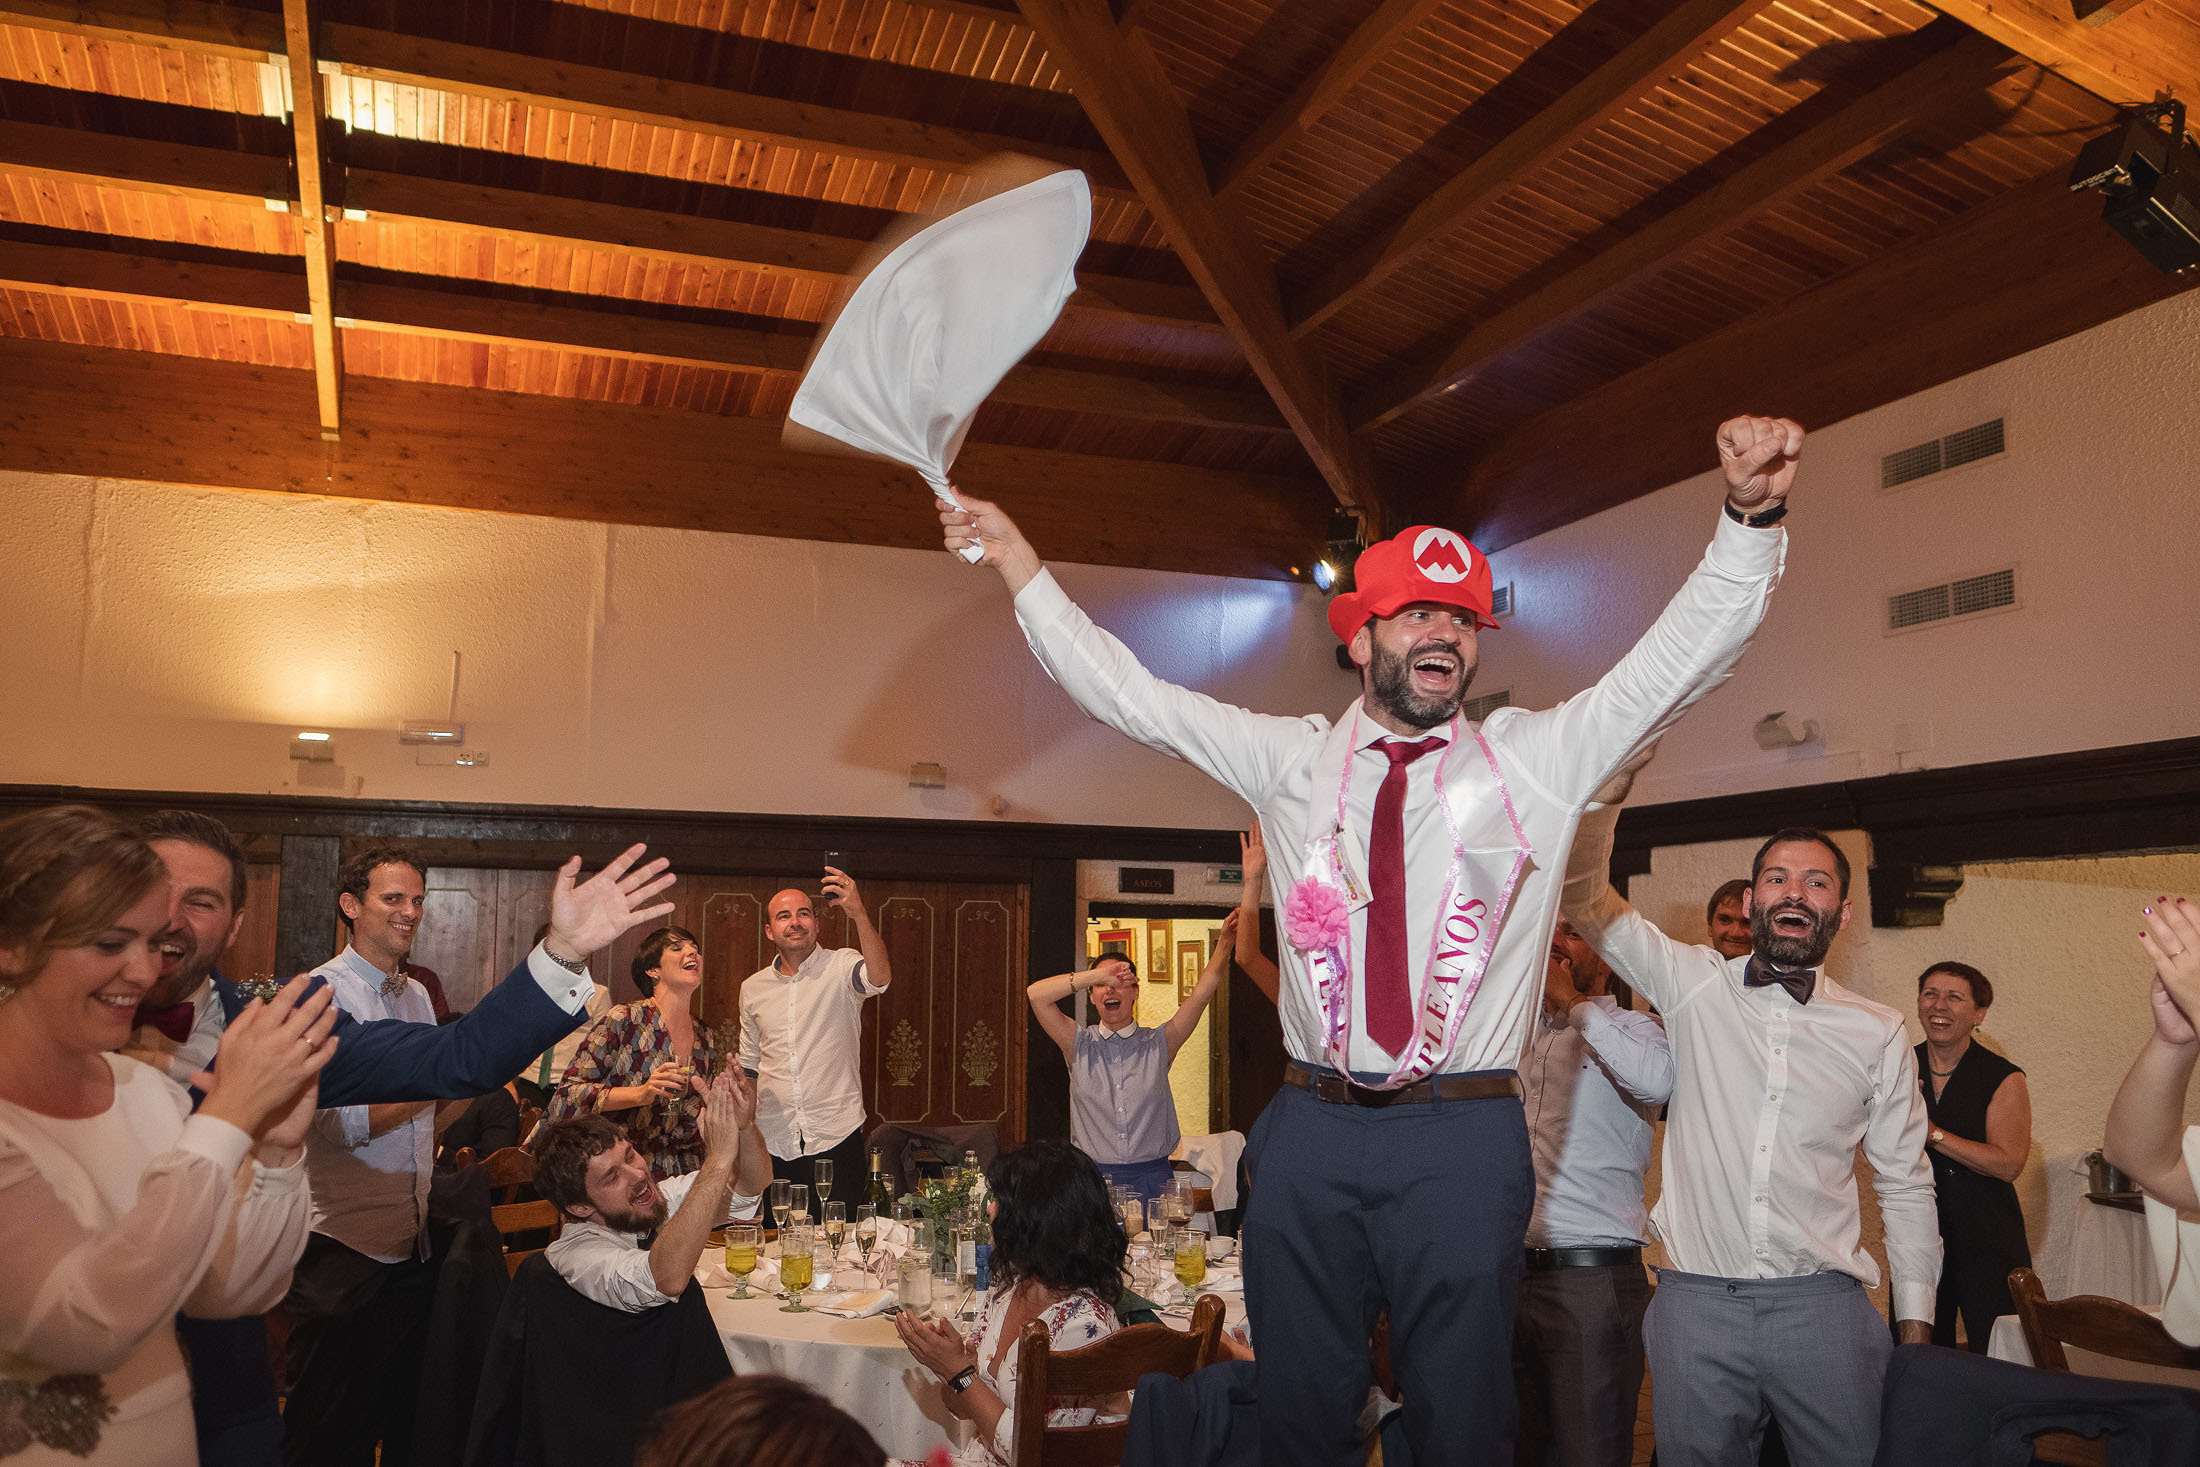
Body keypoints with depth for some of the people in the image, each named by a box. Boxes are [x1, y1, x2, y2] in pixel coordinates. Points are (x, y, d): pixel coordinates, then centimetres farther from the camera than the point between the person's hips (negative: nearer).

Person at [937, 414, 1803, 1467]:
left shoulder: (1538, 759, 4)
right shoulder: (1290, 760, 7)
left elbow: (1681, 656, -2)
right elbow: (1126, 693, 7)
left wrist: (1750, 515, -17)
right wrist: (1019, 566, 4)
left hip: (1463, 1142, -1)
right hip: (1311, 1132, 2)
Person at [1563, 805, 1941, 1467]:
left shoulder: (1879, 1033, 7)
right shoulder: (1693, 984, 4)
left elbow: (1906, 1185, 11)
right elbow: (1584, 895, -3)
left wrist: (1915, 1325, 7)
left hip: (1824, 1308, 1)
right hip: (1694, 1303, 0)